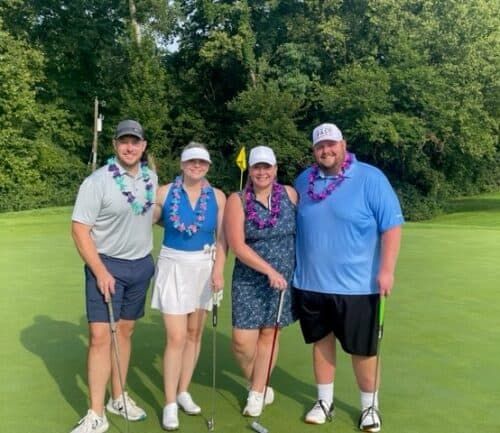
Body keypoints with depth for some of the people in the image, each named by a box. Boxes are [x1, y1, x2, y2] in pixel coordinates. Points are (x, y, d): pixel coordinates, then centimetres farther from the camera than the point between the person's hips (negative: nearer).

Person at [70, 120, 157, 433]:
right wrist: (100, 272, -18)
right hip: (107, 265, -5)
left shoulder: (151, 178, 3)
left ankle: (119, 398, 27)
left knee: (126, 331, 13)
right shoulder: (98, 181, -14)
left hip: (141, 265, 5)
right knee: (100, 336, -7)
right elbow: (80, 228, -15)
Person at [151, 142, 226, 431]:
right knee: (176, 337, -5)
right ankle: (170, 404, 6)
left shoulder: (218, 196, -1)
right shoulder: (165, 193, -5)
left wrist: (218, 271, -11)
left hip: (204, 267, 3)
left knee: (194, 333, 12)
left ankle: (183, 392, 29)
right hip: (174, 266, -2)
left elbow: (222, 238, -3)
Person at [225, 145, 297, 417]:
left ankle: (257, 393, 26)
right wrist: (269, 270, -19)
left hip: (285, 278, 1)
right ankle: (259, 385, 25)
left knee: (269, 335, 8)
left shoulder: (290, 194, -2)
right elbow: (237, 246, -14)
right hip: (250, 280, -1)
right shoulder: (237, 200, -7)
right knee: (242, 340, -4)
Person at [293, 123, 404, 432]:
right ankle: (325, 401, 31)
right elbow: (292, 226, 16)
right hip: (310, 282, 4)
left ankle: (370, 406, 27)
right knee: (321, 341, 15)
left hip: (356, 284, -4)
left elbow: (392, 225, -10)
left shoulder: (370, 178, -9)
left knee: (362, 349, 7)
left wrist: (387, 269, -16)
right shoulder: (304, 181, 6)